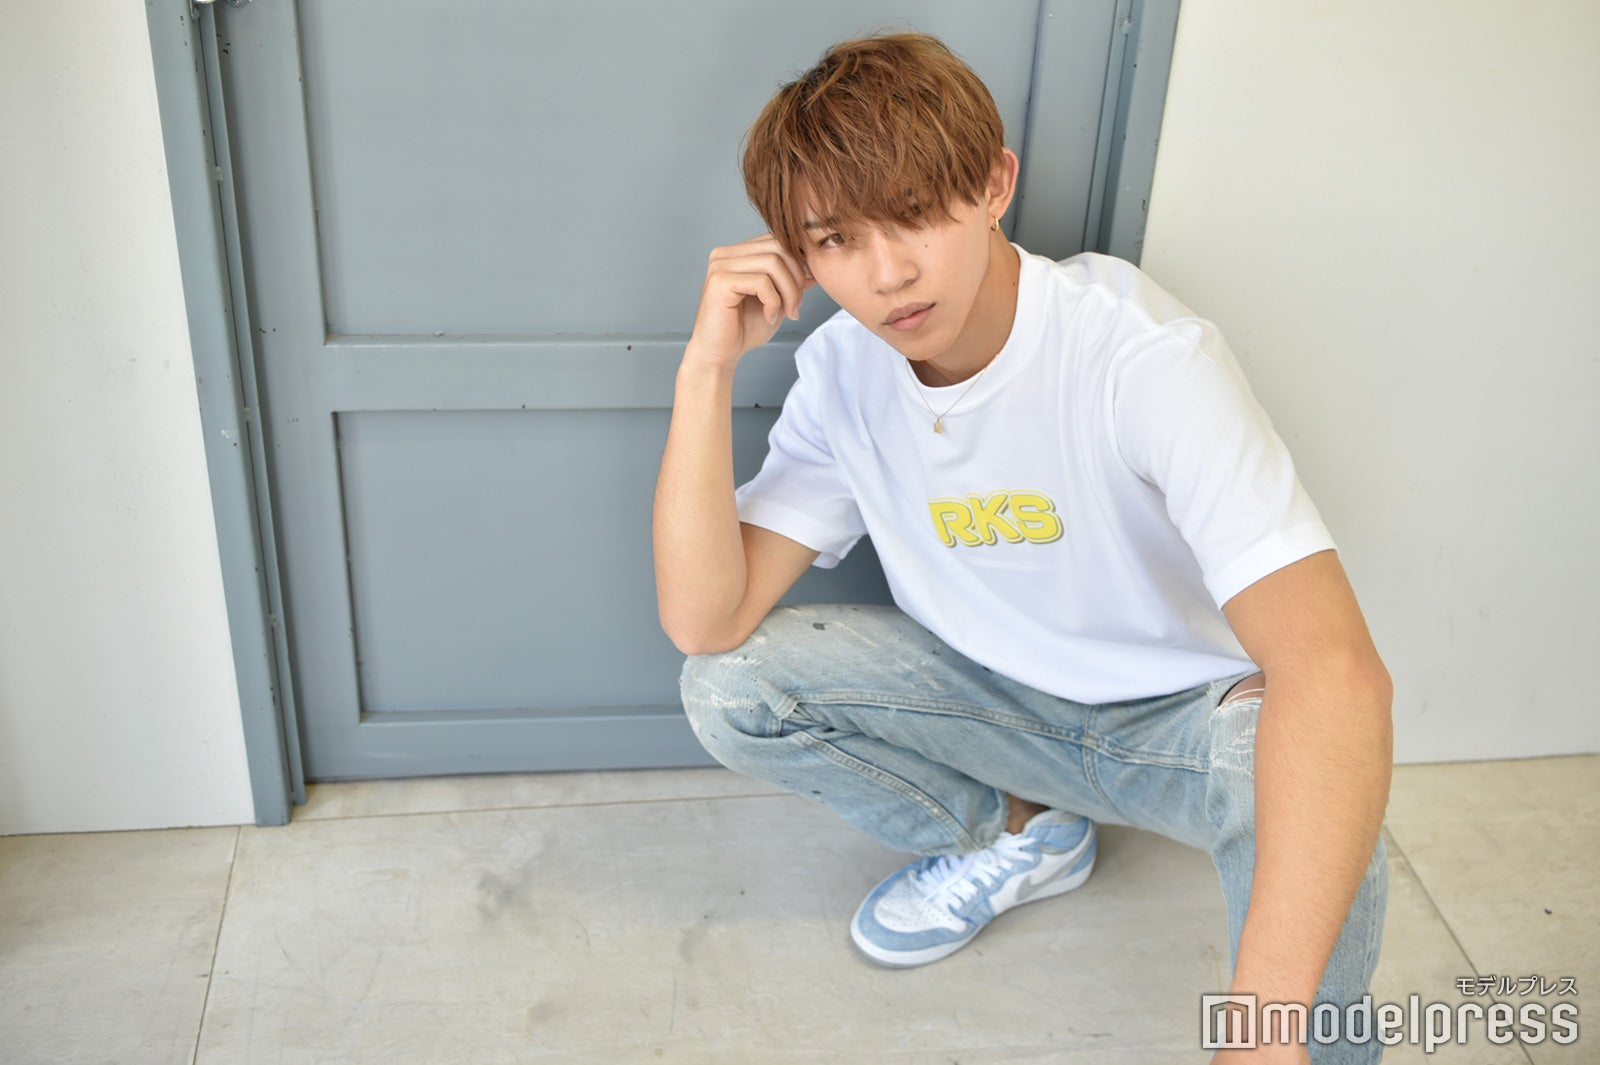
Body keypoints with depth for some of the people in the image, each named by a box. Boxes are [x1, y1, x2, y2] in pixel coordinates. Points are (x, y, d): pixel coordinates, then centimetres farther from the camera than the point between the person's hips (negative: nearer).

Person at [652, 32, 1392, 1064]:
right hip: (1000, 697, 5)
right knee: (728, 688, -13)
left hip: (1186, 711, -5)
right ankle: (1019, 832, 10)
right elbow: (704, 620, -16)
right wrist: (708, 366, -27)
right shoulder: (843, 372, -12)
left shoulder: (1142, 352, -30)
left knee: (1299, 792, -38)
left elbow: (1334, 667, -41)